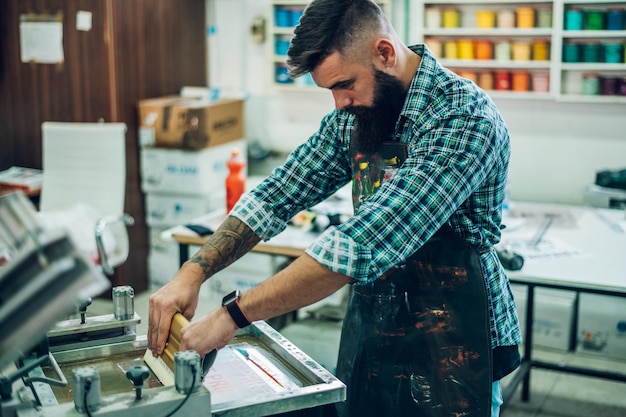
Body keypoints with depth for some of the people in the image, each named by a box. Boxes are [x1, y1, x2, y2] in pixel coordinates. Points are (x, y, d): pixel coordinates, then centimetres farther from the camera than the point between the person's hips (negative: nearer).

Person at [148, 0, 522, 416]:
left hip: (450, 350, -6)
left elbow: (367, 242, -33)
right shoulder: (355, 115, -1)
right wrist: (193, 272, -12)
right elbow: (277, 195, 2)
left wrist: (233, 315, -31)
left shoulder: (465, 118, -25)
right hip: (369, 335, 6)